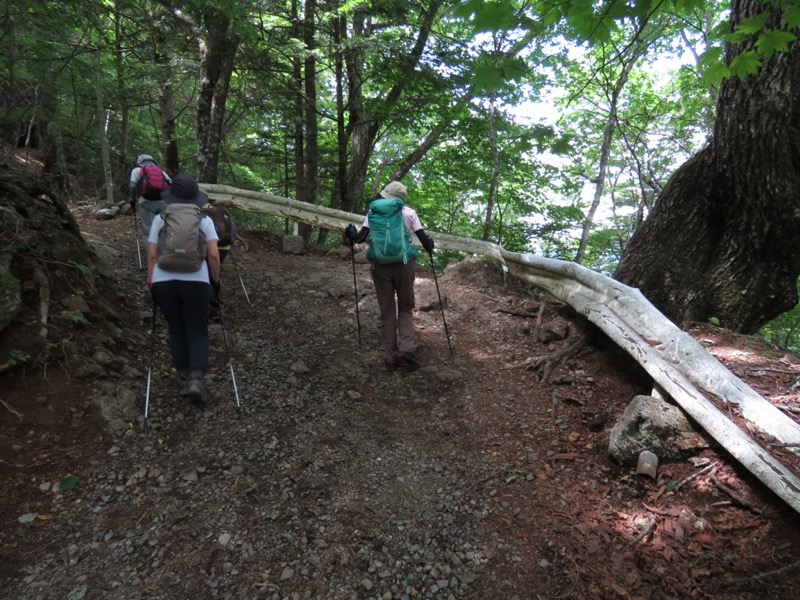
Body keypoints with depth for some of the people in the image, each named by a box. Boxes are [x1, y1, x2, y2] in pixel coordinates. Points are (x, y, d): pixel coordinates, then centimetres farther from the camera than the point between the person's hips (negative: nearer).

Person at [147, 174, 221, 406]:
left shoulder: (160, 219, 9)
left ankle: (185, 377, 18)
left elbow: (152, 255, 5)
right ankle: (197, 378, -11)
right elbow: (213, 255, -1)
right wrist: (216, 280, 11)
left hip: (164, 281, 2)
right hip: (195, 281, -1)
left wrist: (151, 281, 14)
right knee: (198, 332, 6)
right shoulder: (204, 219, 5)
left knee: (176, 331, 16)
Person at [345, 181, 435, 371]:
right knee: (405, 308, 14)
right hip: (404, 263, -1)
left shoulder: (373, 211, 5)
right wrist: (430, 246, 23)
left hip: (380, 265, 1)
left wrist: (351, 233, 21)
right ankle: (406, 348, -5)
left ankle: (390, 357, 11)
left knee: (387, 311, 9)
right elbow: (424, 239, 1)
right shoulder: (409, 213, 4)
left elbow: (360, 237, 0)